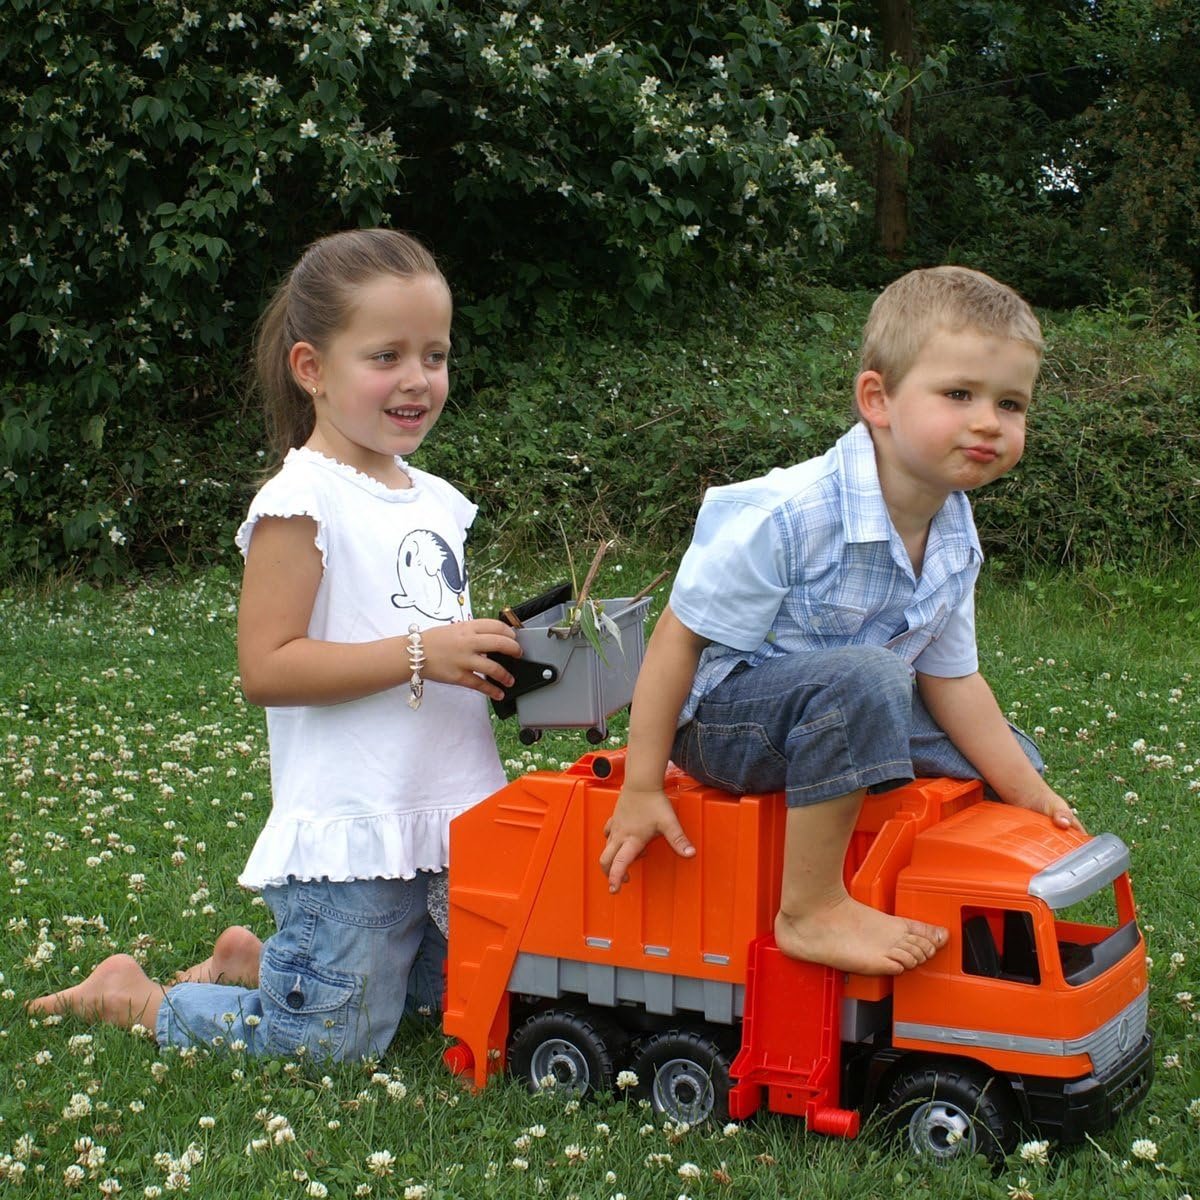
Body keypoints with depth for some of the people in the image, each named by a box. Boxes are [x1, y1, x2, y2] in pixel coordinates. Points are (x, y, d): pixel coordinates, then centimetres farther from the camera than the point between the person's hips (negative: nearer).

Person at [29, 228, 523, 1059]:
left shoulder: (436, 502, 11)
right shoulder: (300, 504, -13)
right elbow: (265, 668, -19)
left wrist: (495, 657, 1)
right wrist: (416, 655, -23)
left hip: (444, 830, 8)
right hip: (348, 838, -8)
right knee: (328, 1043, -4)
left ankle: (259, 960, 34)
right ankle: (134, 998, 19)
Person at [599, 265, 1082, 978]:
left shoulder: (956, 543, -3)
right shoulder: (785, 517, -28)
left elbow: (950, 679, 7)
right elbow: (680, 636, -22)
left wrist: (1028, 792, 3)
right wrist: (642, 789, -20)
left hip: (836, 709, 8)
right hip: (718, 718, -8)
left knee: (1012, 757, 9)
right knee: (862, 677, -37)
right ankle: (811, 911, -27)